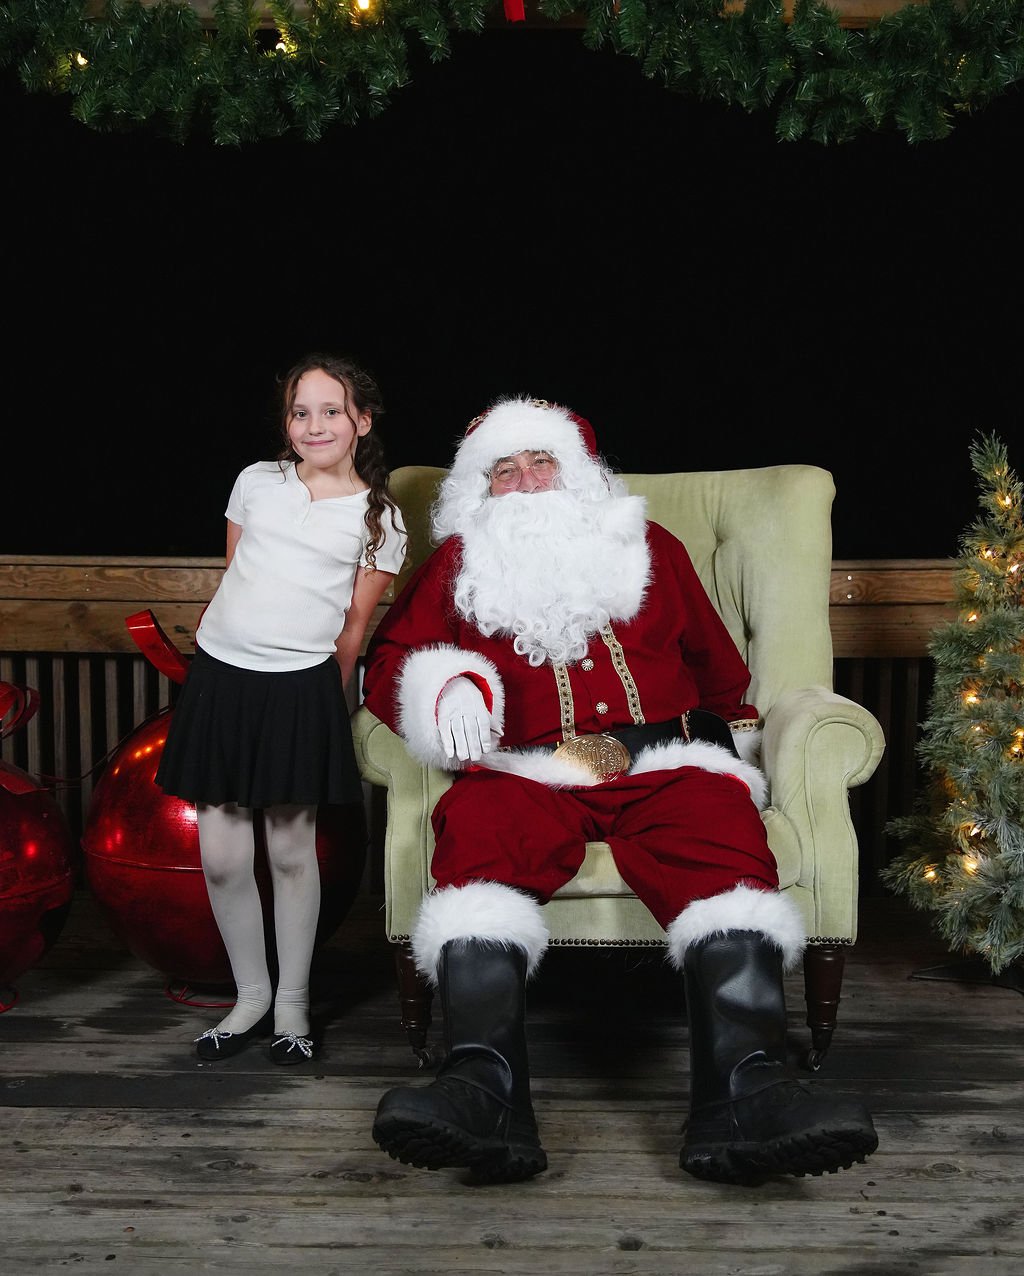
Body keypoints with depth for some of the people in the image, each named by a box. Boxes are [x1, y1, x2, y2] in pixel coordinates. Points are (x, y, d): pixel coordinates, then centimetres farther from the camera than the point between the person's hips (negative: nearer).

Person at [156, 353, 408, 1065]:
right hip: (221, 672, 3)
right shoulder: (257, 481, 8)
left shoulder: (380, 517, 2)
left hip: (301, 686, -2)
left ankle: (292, 1002, 22)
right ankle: (251, 997, 23)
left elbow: (355, 625, 6)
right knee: (221, 857, 4)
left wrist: (326, 699, 9)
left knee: (292, 851, 5)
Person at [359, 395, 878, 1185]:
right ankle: (486, 1091, -50)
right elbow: (391, 662, 11)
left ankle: (744, 1091, -48)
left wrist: (734, 739, 33)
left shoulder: (649, 547, 27)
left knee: (724, 831, -33)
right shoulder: (458, 564, 22)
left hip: (663, 765, 2)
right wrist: (448, 687, -9)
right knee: (480, 827, -36)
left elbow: (718, 665, 36)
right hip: (524, 774, -1)